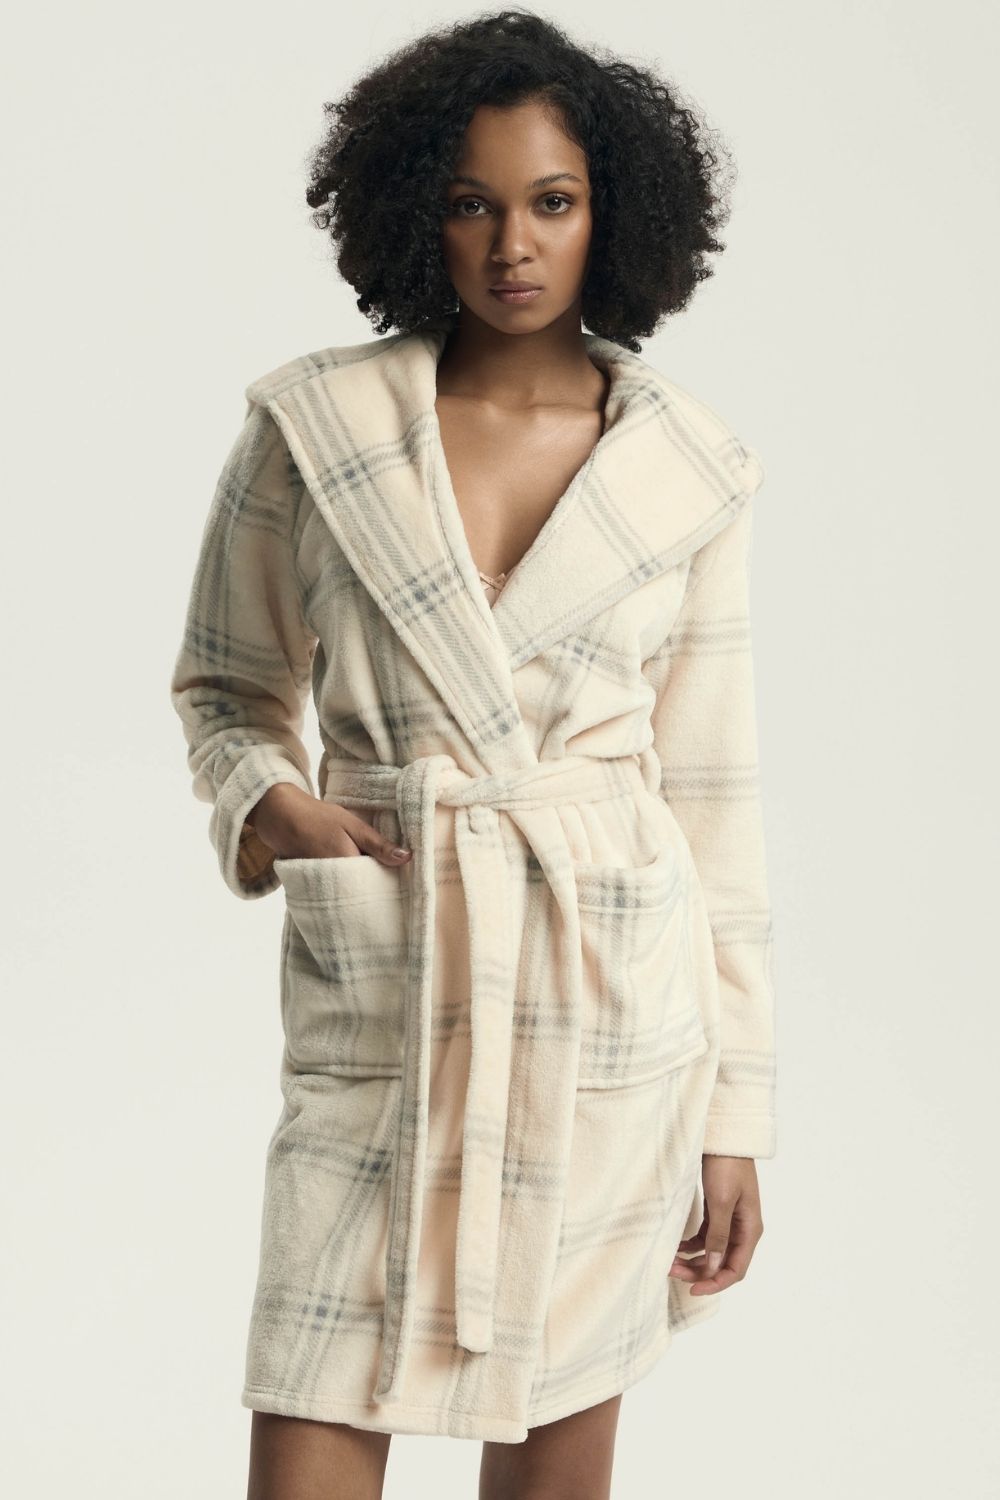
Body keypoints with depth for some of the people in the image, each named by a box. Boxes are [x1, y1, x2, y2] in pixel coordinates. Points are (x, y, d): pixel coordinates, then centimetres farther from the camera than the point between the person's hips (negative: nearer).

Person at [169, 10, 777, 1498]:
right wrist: (263, 801, -9)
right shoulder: (314, 424, 2)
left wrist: (735, 1117, 4)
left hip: (610, 988, 1)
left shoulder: (688, 469, 3)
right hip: (381, 984, -1)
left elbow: (714, 789, 6)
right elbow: (227, 685, 15)